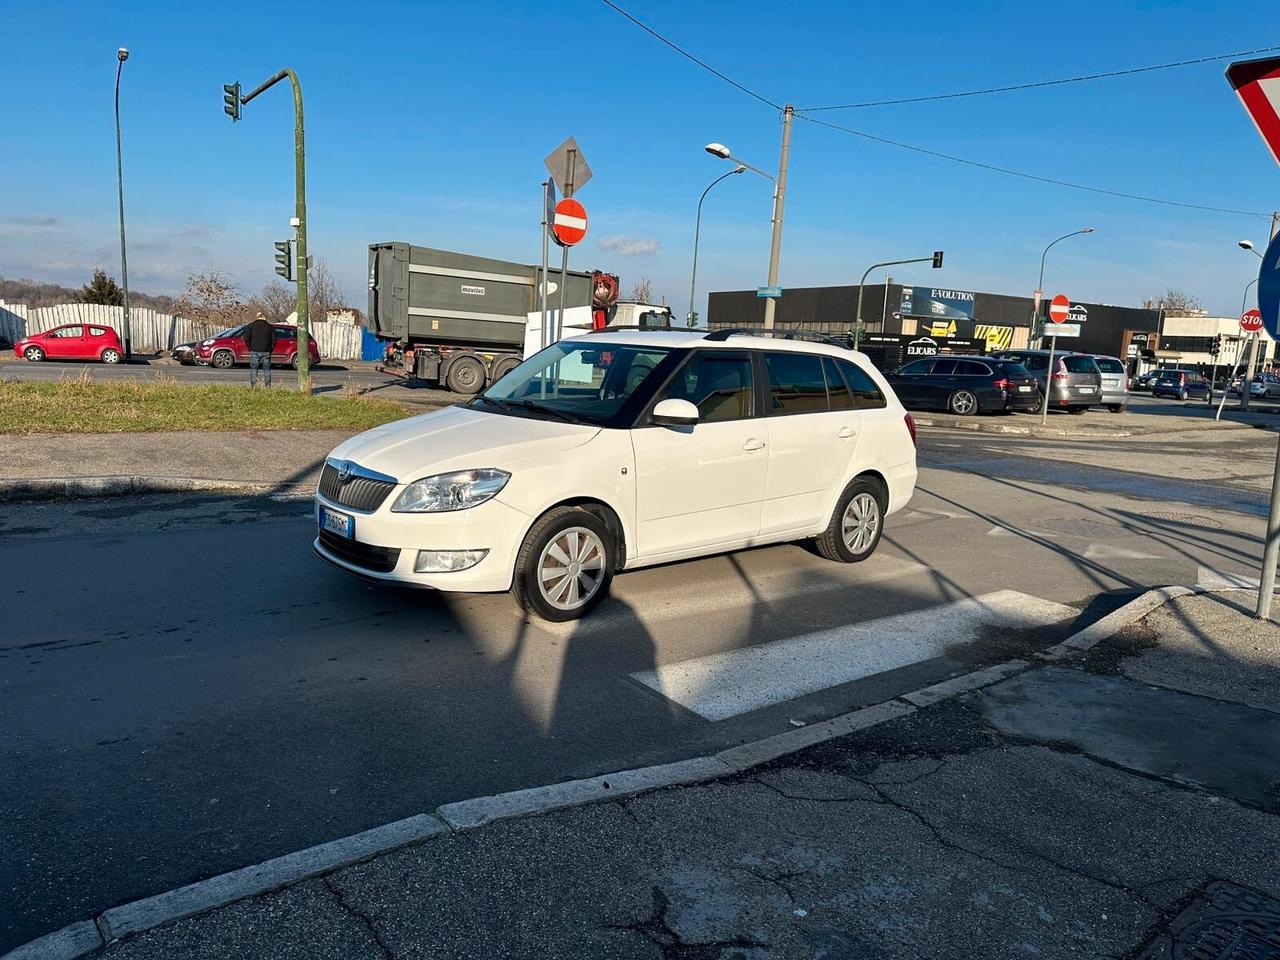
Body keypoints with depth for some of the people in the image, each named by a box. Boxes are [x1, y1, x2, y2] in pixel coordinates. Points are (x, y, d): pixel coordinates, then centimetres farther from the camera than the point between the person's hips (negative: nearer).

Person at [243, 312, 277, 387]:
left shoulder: (251, 326, 3)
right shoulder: (270, 327, 6)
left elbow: (246, 339, -4)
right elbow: (274, 340, 2)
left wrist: (250, 349, 5)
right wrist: (270, 350, 9)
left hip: (255, 352, -1)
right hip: (266, 352, 1)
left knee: (253, 369, 4)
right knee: (266, 369, 7)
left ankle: (253, 386, 0)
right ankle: (267, 386, 4)